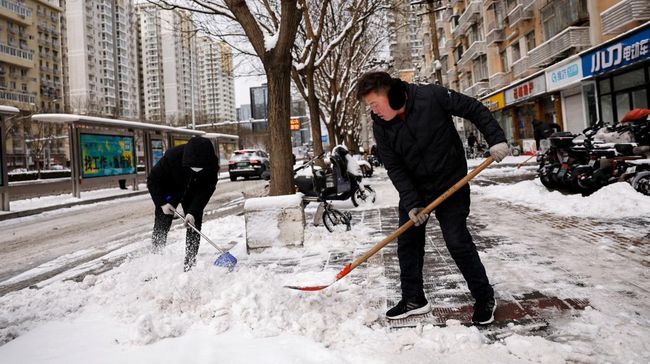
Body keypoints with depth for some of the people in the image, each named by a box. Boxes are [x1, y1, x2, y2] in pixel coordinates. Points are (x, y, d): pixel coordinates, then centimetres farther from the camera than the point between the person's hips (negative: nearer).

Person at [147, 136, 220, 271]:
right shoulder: (172, 156, -36)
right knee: (161, 227, -3)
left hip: (193, 195, 1)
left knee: (194, 227, -3)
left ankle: (190, 264, 5)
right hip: (169, 194, -1)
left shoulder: (212, 164, -32)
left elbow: (206, 190, -24)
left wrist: (193, 212, -34)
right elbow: (152, 180, -21)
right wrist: (162, 203, -26)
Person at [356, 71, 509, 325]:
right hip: (413, 189, 4)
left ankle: (485, 298, 13)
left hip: (451, 183, -4)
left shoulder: (432, 96, -19)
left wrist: (496, 138, -17)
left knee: (457, 240, -7)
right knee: (407, 242, 5)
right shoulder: (381, 127, -9)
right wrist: (411, 202, -17)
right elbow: (394, 168, -10)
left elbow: (474, 109, -9)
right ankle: (413, 299, 22)